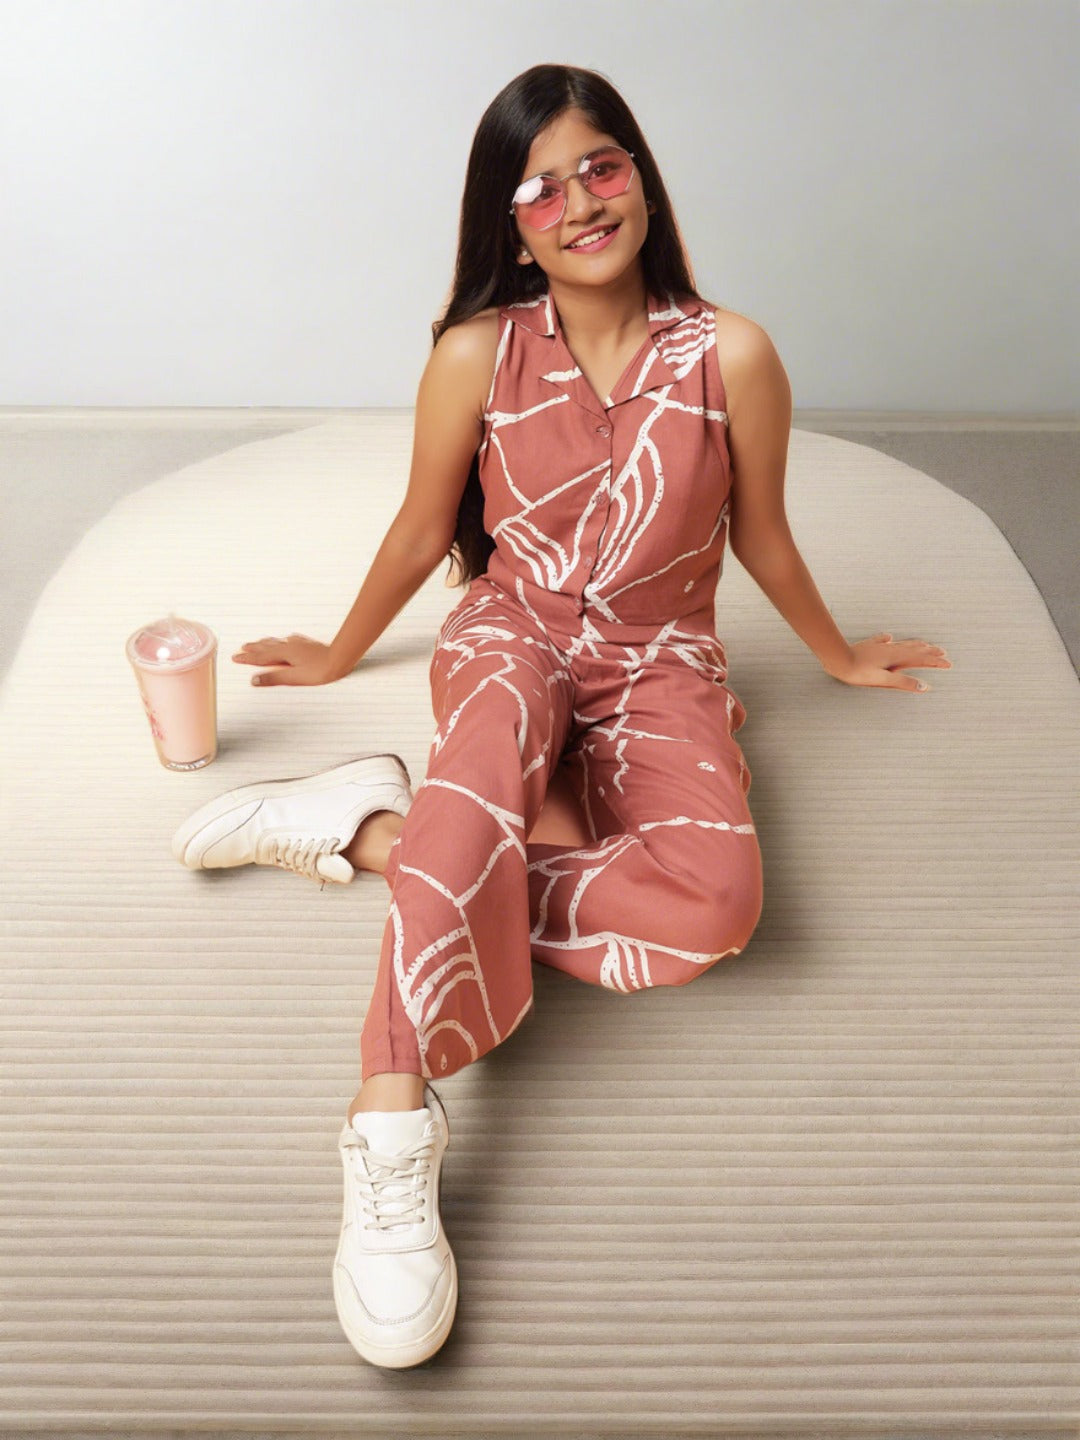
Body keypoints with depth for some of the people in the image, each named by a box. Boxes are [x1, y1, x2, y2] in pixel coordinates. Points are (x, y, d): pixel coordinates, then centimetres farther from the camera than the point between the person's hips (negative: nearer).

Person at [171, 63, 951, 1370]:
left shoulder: (730, 357, -8)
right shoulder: (478, 355, -7)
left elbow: (762, 539, 8)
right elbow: (422, 533, 7)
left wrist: (838, 657, 21)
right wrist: (340, 657, 19)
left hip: (659, 662, 1)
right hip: (511, 633, -1)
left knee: (718, 894, -31)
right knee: (503, 722, -42)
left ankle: (383, 833, -22)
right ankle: (392, 1129, -43)